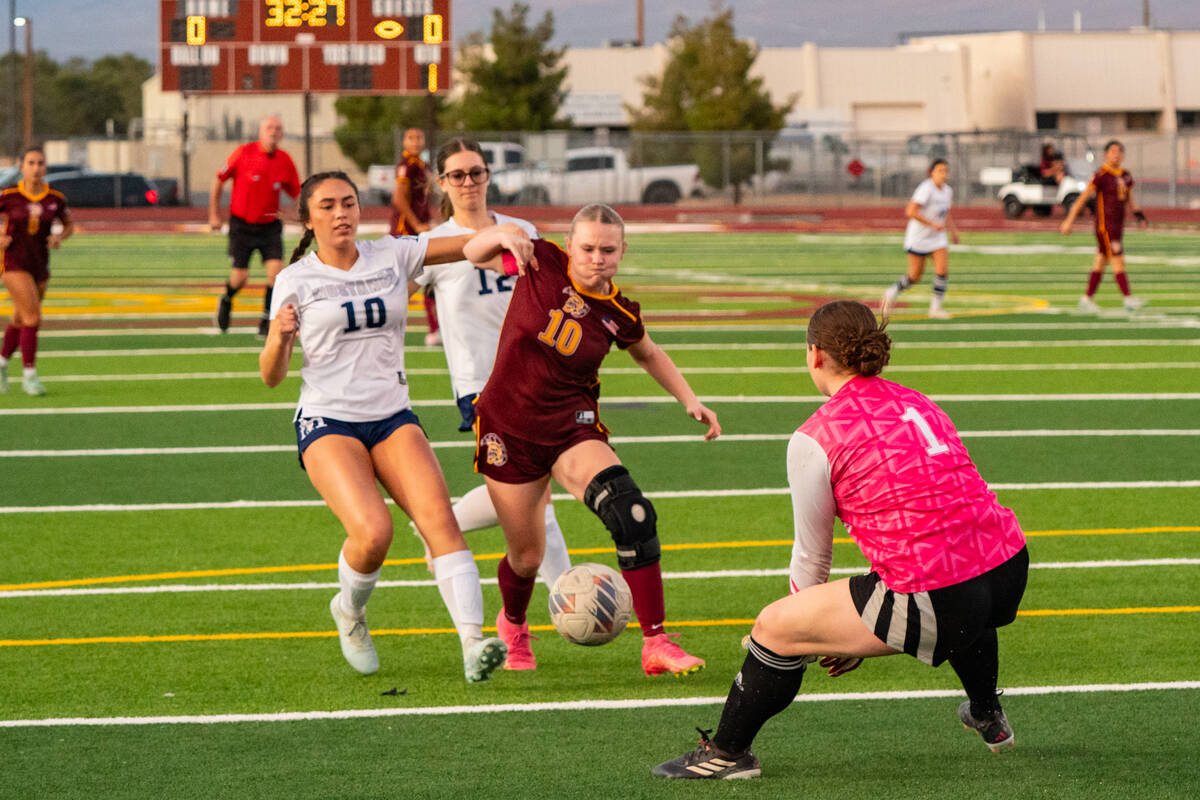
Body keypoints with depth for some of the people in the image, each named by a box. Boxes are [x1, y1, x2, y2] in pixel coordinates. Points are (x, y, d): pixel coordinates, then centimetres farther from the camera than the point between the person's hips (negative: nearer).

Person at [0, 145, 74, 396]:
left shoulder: (56, 199, -1)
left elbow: (69, 225, 16)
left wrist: (60, 237, -6)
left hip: (40, 266, 5)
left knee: (21, 320, 17)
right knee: (33, 317, -17)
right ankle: (29, 375, -8)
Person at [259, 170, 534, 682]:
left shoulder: (392, 256, 6)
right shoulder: (296, 280, 1)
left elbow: (467, 245, -4)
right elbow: (271, 376, 2)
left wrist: (503, 233, -26)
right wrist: (279, 337, -19)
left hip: (393, 418, 3)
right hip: (327, 423, -3)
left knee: (438, 516, -21)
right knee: (373, 530, -25)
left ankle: (474, 644, -30)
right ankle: (350, 612, 8)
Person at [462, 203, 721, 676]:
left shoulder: (620, 314, -5)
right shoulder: (542, 263, -11)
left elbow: (648, 355, 16)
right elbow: (473, 254, -4)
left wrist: (690, 401, 8)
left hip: (572, 425, 1)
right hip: (508, 430, 0)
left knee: (633, 516, -26)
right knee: (526, 557, 7)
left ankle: (656, 645, -22)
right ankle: (513, 627, 44)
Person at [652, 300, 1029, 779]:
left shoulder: (814, 439, -2)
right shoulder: (916, 404, 18)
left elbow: (811, 558, 9)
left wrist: (819, 637, 30)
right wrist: (859, 638, 35)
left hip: (936, 603, -7)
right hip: (1010, 576, 7)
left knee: (774, 628, 9)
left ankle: (726, 752, 23)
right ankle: (988, 718, 61)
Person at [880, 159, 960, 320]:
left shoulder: (948, 191, 3)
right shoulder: (926, 189, -21)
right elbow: (911, 212, -29)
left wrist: (953, 230, 11)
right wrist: (933, 225, -29)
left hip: (937, 238, 6)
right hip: (919, 238, -6)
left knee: (943, 270, -11)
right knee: (915, 276, 4)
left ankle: (935, 308, -3)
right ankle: (892, 293, 30)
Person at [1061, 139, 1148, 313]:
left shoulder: (1126, 176, 12)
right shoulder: (1101, 175, -11)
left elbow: (1130, 202, 21)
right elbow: (1083, 199, -10)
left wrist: (1139, 215, 4)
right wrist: (1069, 220, -13)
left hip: (1117, 226, 8)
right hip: (1104, 225, -8)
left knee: (1100, 263, 12)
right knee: (1118, 261, -11)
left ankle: (1087, 299, 19)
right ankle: (1128, 299, -13)